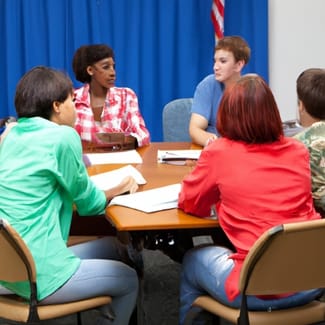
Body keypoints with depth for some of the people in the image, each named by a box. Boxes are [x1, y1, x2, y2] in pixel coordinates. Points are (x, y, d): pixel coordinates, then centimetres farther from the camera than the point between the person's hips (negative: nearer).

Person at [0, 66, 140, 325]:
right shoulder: (63, 136, -15)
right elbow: (88, 202, -3)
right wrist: (115, 192, 14)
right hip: (39, 276, -8)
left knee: (115, 248, 24)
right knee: (129, 280, 17)